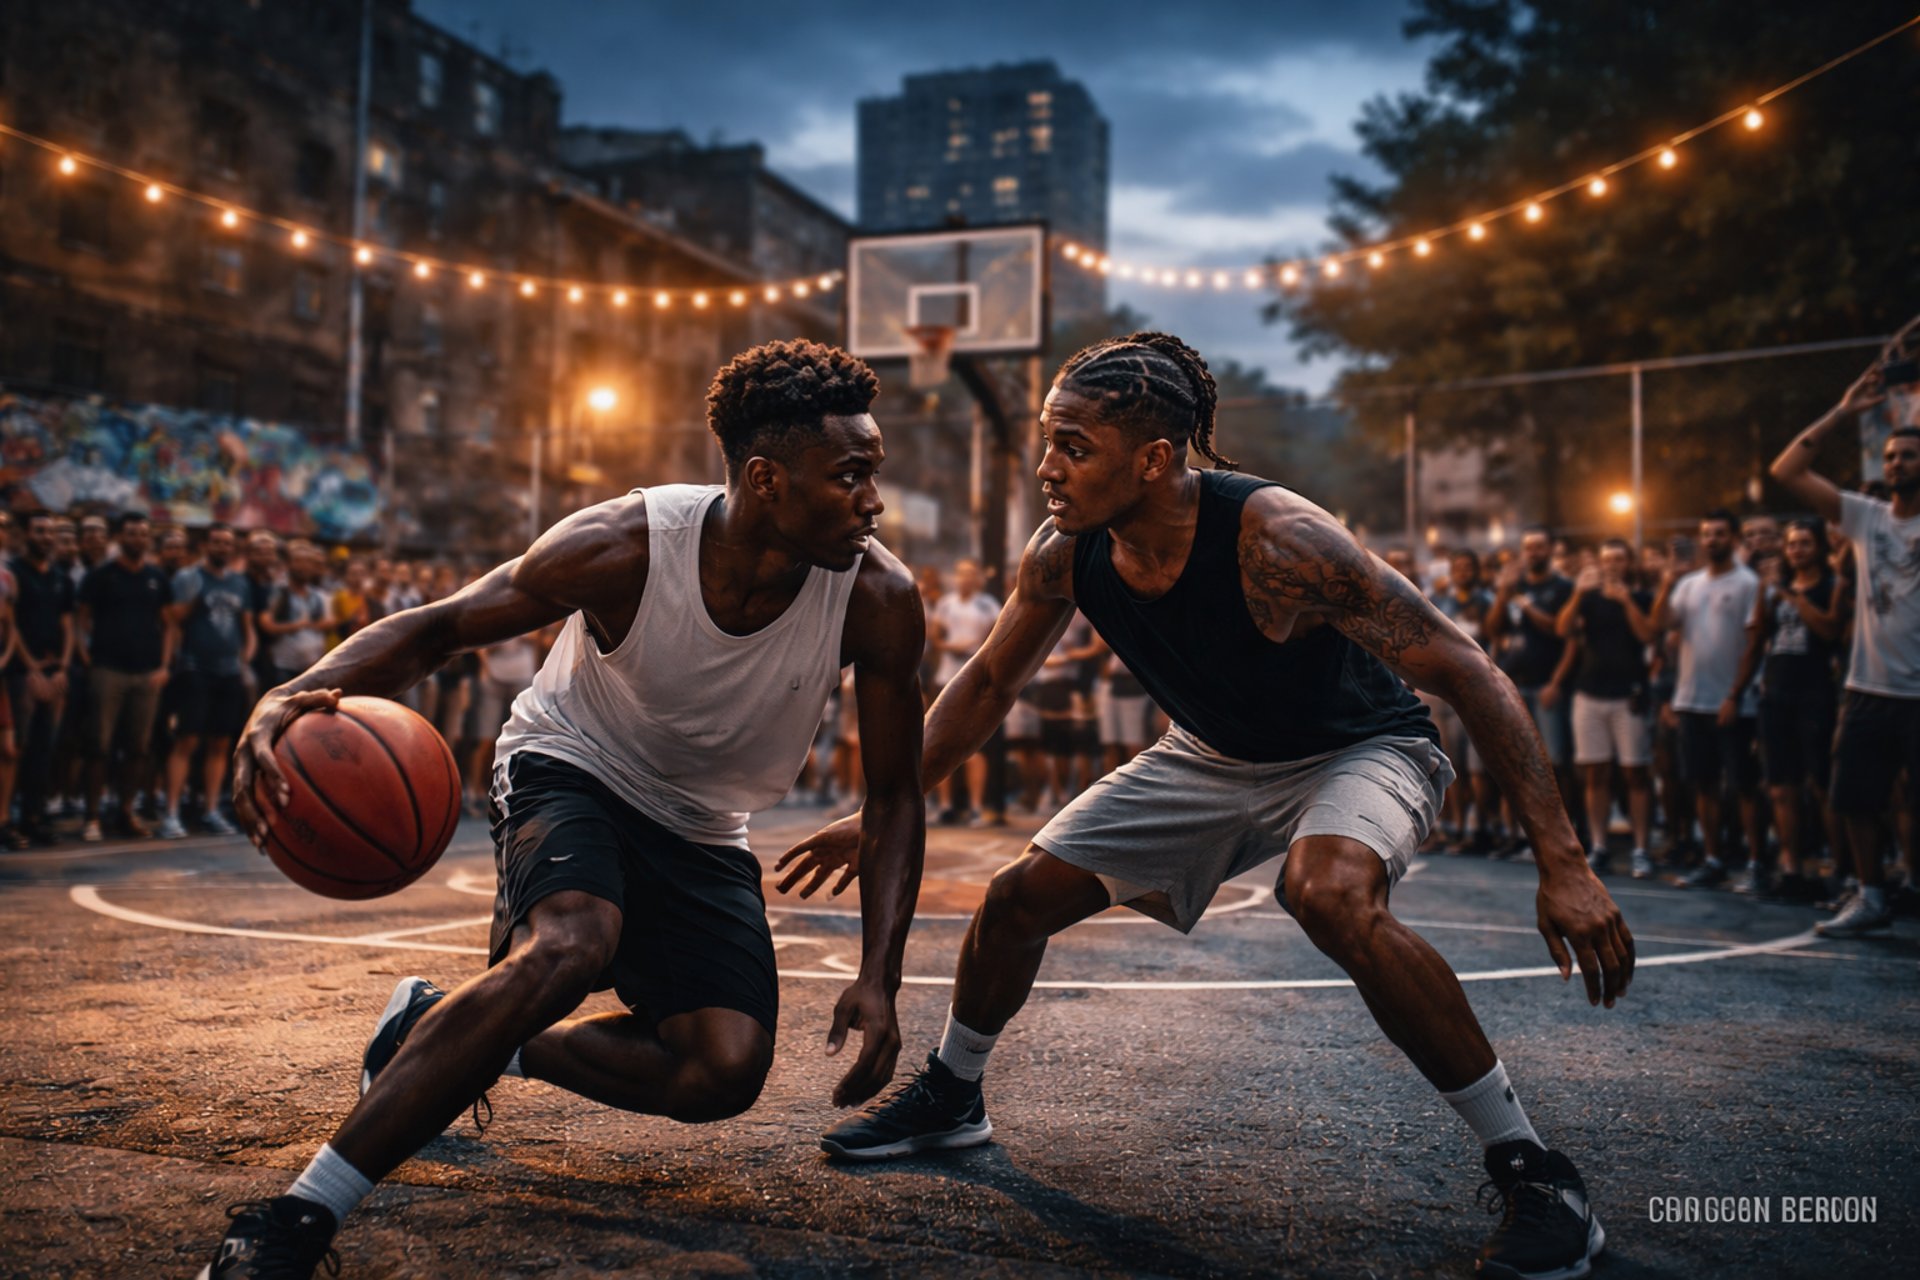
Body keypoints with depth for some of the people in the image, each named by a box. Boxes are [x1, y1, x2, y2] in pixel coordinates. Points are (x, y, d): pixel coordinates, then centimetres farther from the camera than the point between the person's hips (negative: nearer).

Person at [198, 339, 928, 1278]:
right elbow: (437, 628, -17)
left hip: (703, 836, 4)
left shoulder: (878, 599, -20)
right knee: (569, 947, -36)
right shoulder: (626, 544, -26)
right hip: (570, 772, -3)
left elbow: (893, 796, -10)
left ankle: (457, 1034, 5)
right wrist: (300, 694, -37)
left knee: (725, 1072, -15)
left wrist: (877, 978, -18)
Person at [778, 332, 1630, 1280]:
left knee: (1332, 896, -38)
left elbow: (1465, 670, -32)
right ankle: (951, 1096, 30)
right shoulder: (1065, 557, -17)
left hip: (1357, 750, -6)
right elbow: (987, 685, 1)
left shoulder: (1274, 539, -36)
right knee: (1019, 896, 1)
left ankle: (1533, 1174, -19)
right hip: (1213, 756, 6)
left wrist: (1562, 863, -35)